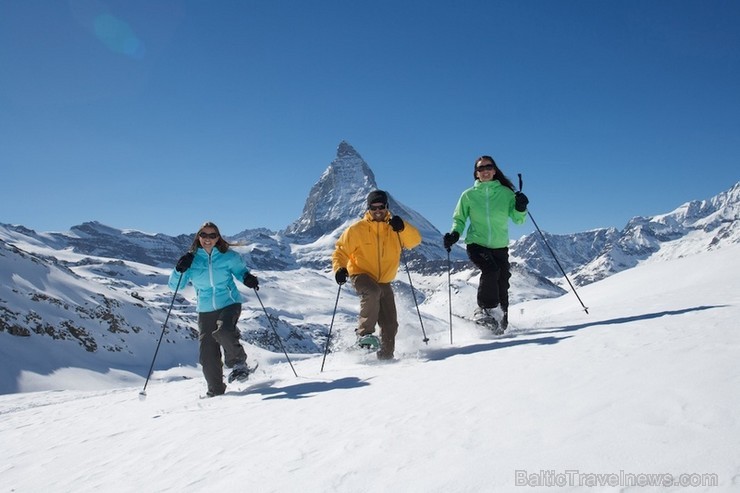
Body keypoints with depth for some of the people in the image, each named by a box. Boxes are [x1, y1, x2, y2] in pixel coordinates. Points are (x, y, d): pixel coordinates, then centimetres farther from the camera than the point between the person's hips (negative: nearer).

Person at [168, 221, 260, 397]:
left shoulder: (228, 257, -3)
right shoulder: (191, 260, 1)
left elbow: (240, 271, 12)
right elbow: (174, 285, 2)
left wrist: (248, 278, -11)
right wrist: (180, 270, -18)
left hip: (229, 304, -2)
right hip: (206, 310, 3)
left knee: (223, 331, -32)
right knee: (208, 353, -1)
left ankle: (238, 363, -6)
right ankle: (216, 390, 16)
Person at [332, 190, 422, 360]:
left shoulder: (394, 227, 1)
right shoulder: (357, 229, -7)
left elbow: (415, 240, -10)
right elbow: (341, 250, -2)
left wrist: (402, 227, -28)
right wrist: (339, 268, -20)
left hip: (384, 282, 4)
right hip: (361, 275, -4)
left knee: (390, 324, 5)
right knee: (372, 292, -38)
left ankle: (386, 356, 24)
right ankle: (364, 333, -28)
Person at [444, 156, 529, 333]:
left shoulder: (505, 193, 5)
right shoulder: (468, 195, 3)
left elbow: (518, 220, 3)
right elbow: (459, 219, 9)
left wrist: (521, 208, -18)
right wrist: (455, 234, -10)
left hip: (500, 247, 2)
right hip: (476, 244, -2)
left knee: (502, 286, -1)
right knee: (491, 270, -28)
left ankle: (501, 323, 13)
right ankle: (485, 310, -13)